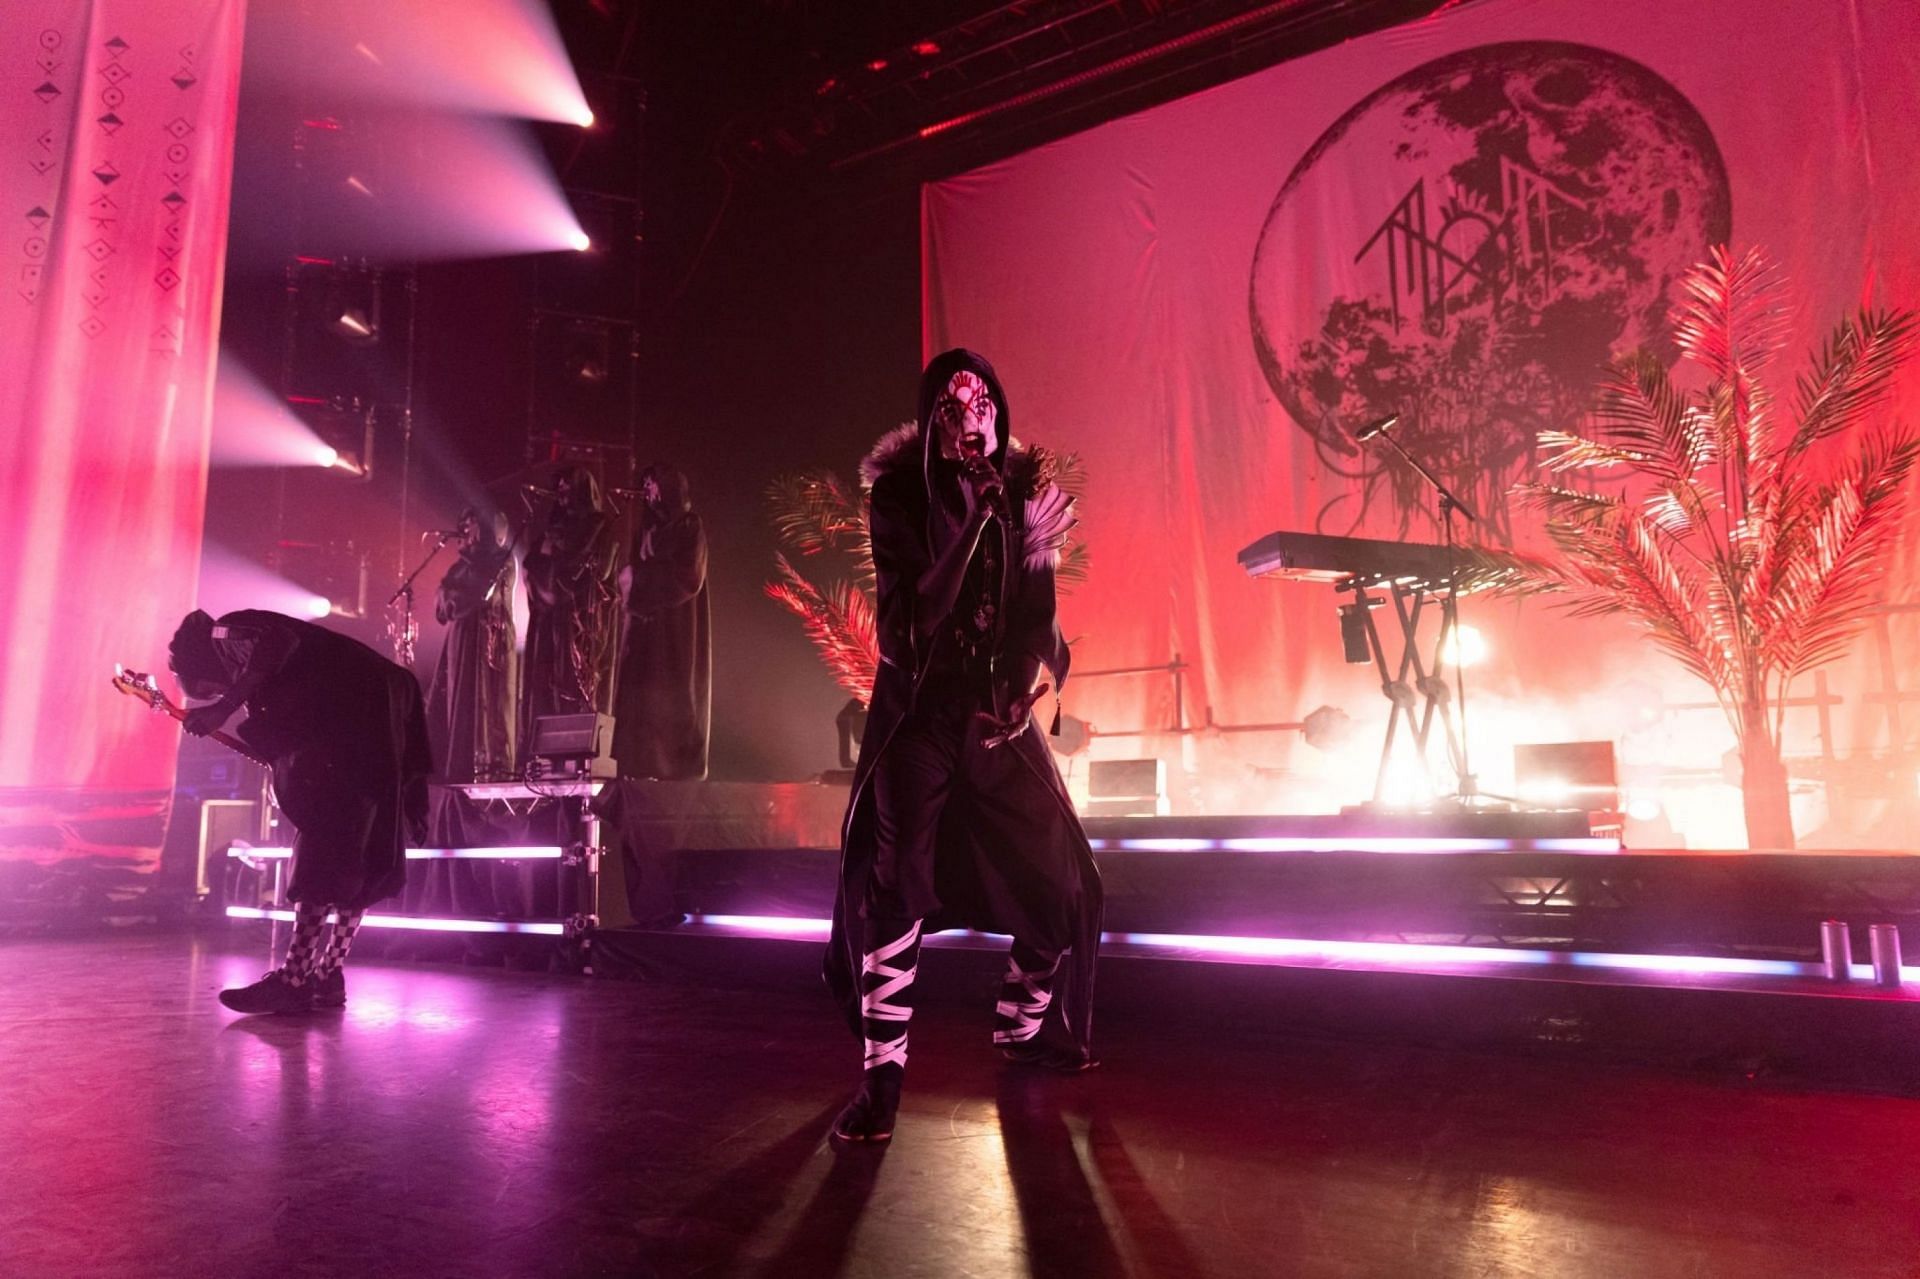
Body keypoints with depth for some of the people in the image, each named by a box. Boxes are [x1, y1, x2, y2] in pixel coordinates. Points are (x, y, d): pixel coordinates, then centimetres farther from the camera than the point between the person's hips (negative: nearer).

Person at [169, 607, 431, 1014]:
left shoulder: (230, 633, 7)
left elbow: (279, 644, -18)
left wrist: (224, 707, -15)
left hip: (355, 715, -10)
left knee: (324, 849, -11)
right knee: (360, 857, 9)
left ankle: (294, 978, -10)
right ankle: (328, 974, 14)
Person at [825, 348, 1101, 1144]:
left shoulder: (1021, 490, 3)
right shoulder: (898, 493, -6)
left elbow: (1035, 608, 3)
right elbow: (914, 608, -17)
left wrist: (1020, 691, -12)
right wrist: (973, 510, -23)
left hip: (998, 711, 4)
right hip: (919, 710, -3)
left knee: (1060, 875, 5)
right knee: (894, 882, -13)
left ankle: (1024, 1026, 29)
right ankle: (881, 1074, -3)